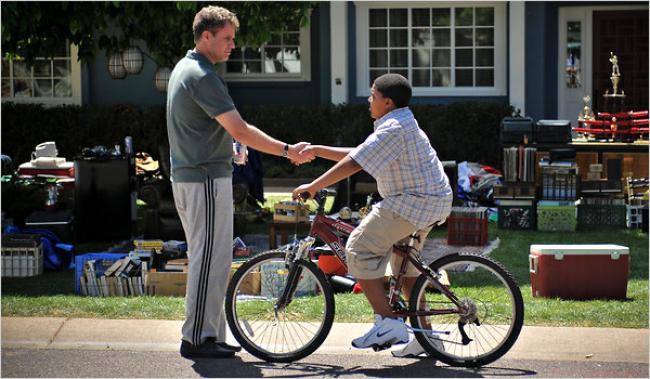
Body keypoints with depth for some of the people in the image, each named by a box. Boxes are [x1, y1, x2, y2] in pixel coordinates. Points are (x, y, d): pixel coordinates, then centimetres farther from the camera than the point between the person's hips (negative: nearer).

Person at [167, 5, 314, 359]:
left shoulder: (183, 68, 14)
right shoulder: (202, 76, -18)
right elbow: (240, 130, -22)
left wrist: (226, 147, 28)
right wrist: (288, 150, -18)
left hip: (187, 177, 11)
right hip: (207, 179, -11)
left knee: (206, 258, 14)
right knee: (211, 259, -6)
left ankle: (208, 334, 18)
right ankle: (198, 338, -2)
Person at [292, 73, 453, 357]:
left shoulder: (393, 128, -16)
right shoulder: (401, 124, 18)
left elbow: (354, 164, -22)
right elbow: (357, 154, 22)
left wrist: (314, 186, -18)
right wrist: (318, 150, 19)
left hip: (413, 202, -11)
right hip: (432, 201, 11)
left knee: (359, 250, -11)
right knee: (403, 263, 21)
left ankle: (388, 323, -14)